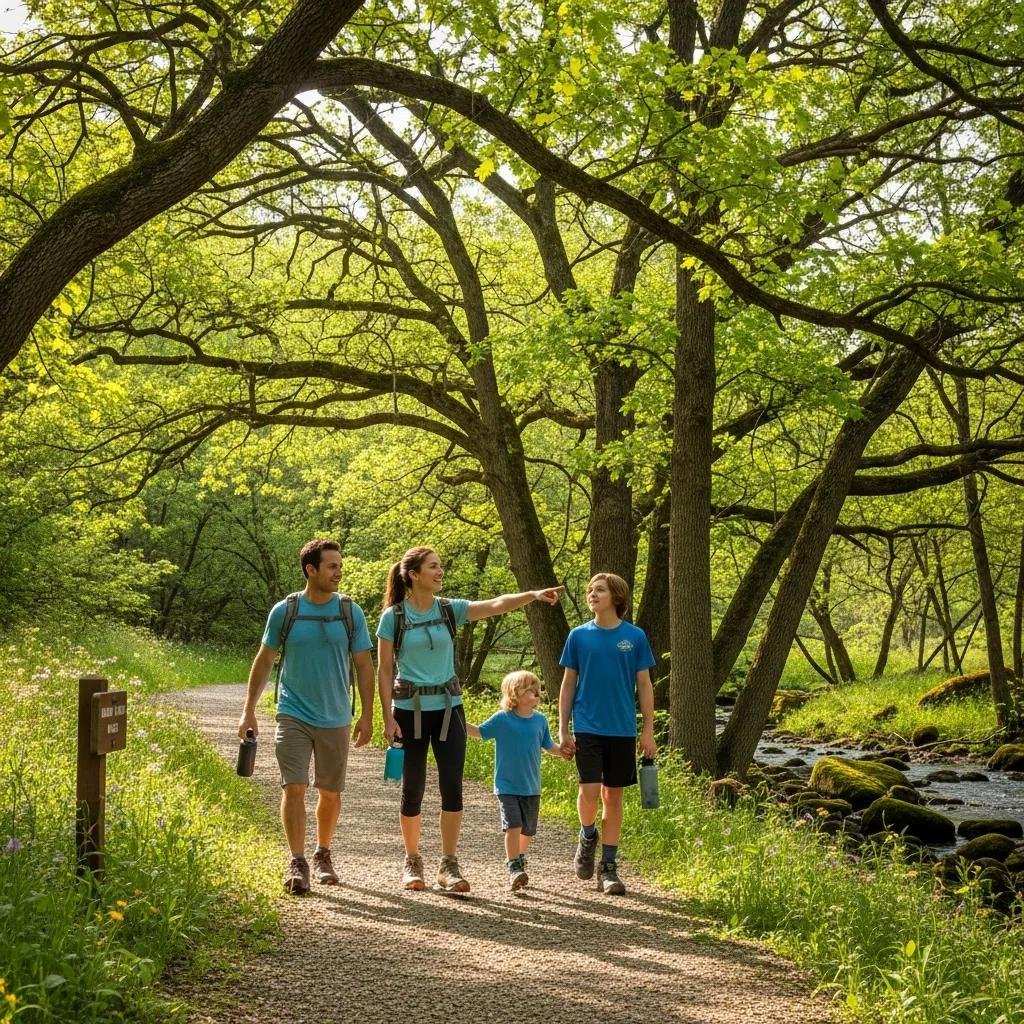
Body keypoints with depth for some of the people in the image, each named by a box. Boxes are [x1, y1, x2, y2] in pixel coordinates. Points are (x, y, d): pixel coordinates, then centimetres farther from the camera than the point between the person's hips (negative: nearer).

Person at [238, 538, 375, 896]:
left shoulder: (351, 613, -1)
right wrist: (249, 711, 4)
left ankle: (323, 857, 28)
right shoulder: (284, 611, -3)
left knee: (330, 793, 11)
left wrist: (366, 716, -2)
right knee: (294, 788, -11)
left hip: (335, 719, 2)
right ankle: (296, 863, -6)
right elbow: (264, 662, 6)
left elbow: (364, 666, 3)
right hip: (294, 715, -1)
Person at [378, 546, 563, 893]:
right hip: (409, 710, -2)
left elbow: (496, 604, -11)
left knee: (452, 787, -4)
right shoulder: (393, 617, -4)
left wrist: (533, 595, -26)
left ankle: (449, 865, 5)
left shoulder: (449, 610, 3)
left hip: (448, 708, 3)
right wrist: (388, 718, -8)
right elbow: (384, 672, -3)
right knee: (413, 789, 5)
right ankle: (412, 861, 21)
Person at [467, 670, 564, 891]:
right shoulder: (502, 719, -8)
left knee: (527, 831, 13)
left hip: (531, 788, 4)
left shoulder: (540, 720, 3)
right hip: (507, 787, -4)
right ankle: (514, 869, -12)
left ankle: (520, 864, 33)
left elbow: (549, 747, 15)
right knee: (513, 827, -16)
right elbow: (479, 732, 1)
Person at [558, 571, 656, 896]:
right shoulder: (579, 636, 2)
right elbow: (568, 684, 6)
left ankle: (609, 867, 16)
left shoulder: (635, 636, 1)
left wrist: (648, 730, 0)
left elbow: (644, 686, 5)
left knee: (613, 796, 6)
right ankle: (587, 837, 19)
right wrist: (563, 730, 2)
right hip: (587, 728, -1)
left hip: (622, 730, 1)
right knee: (589, 792, -12)